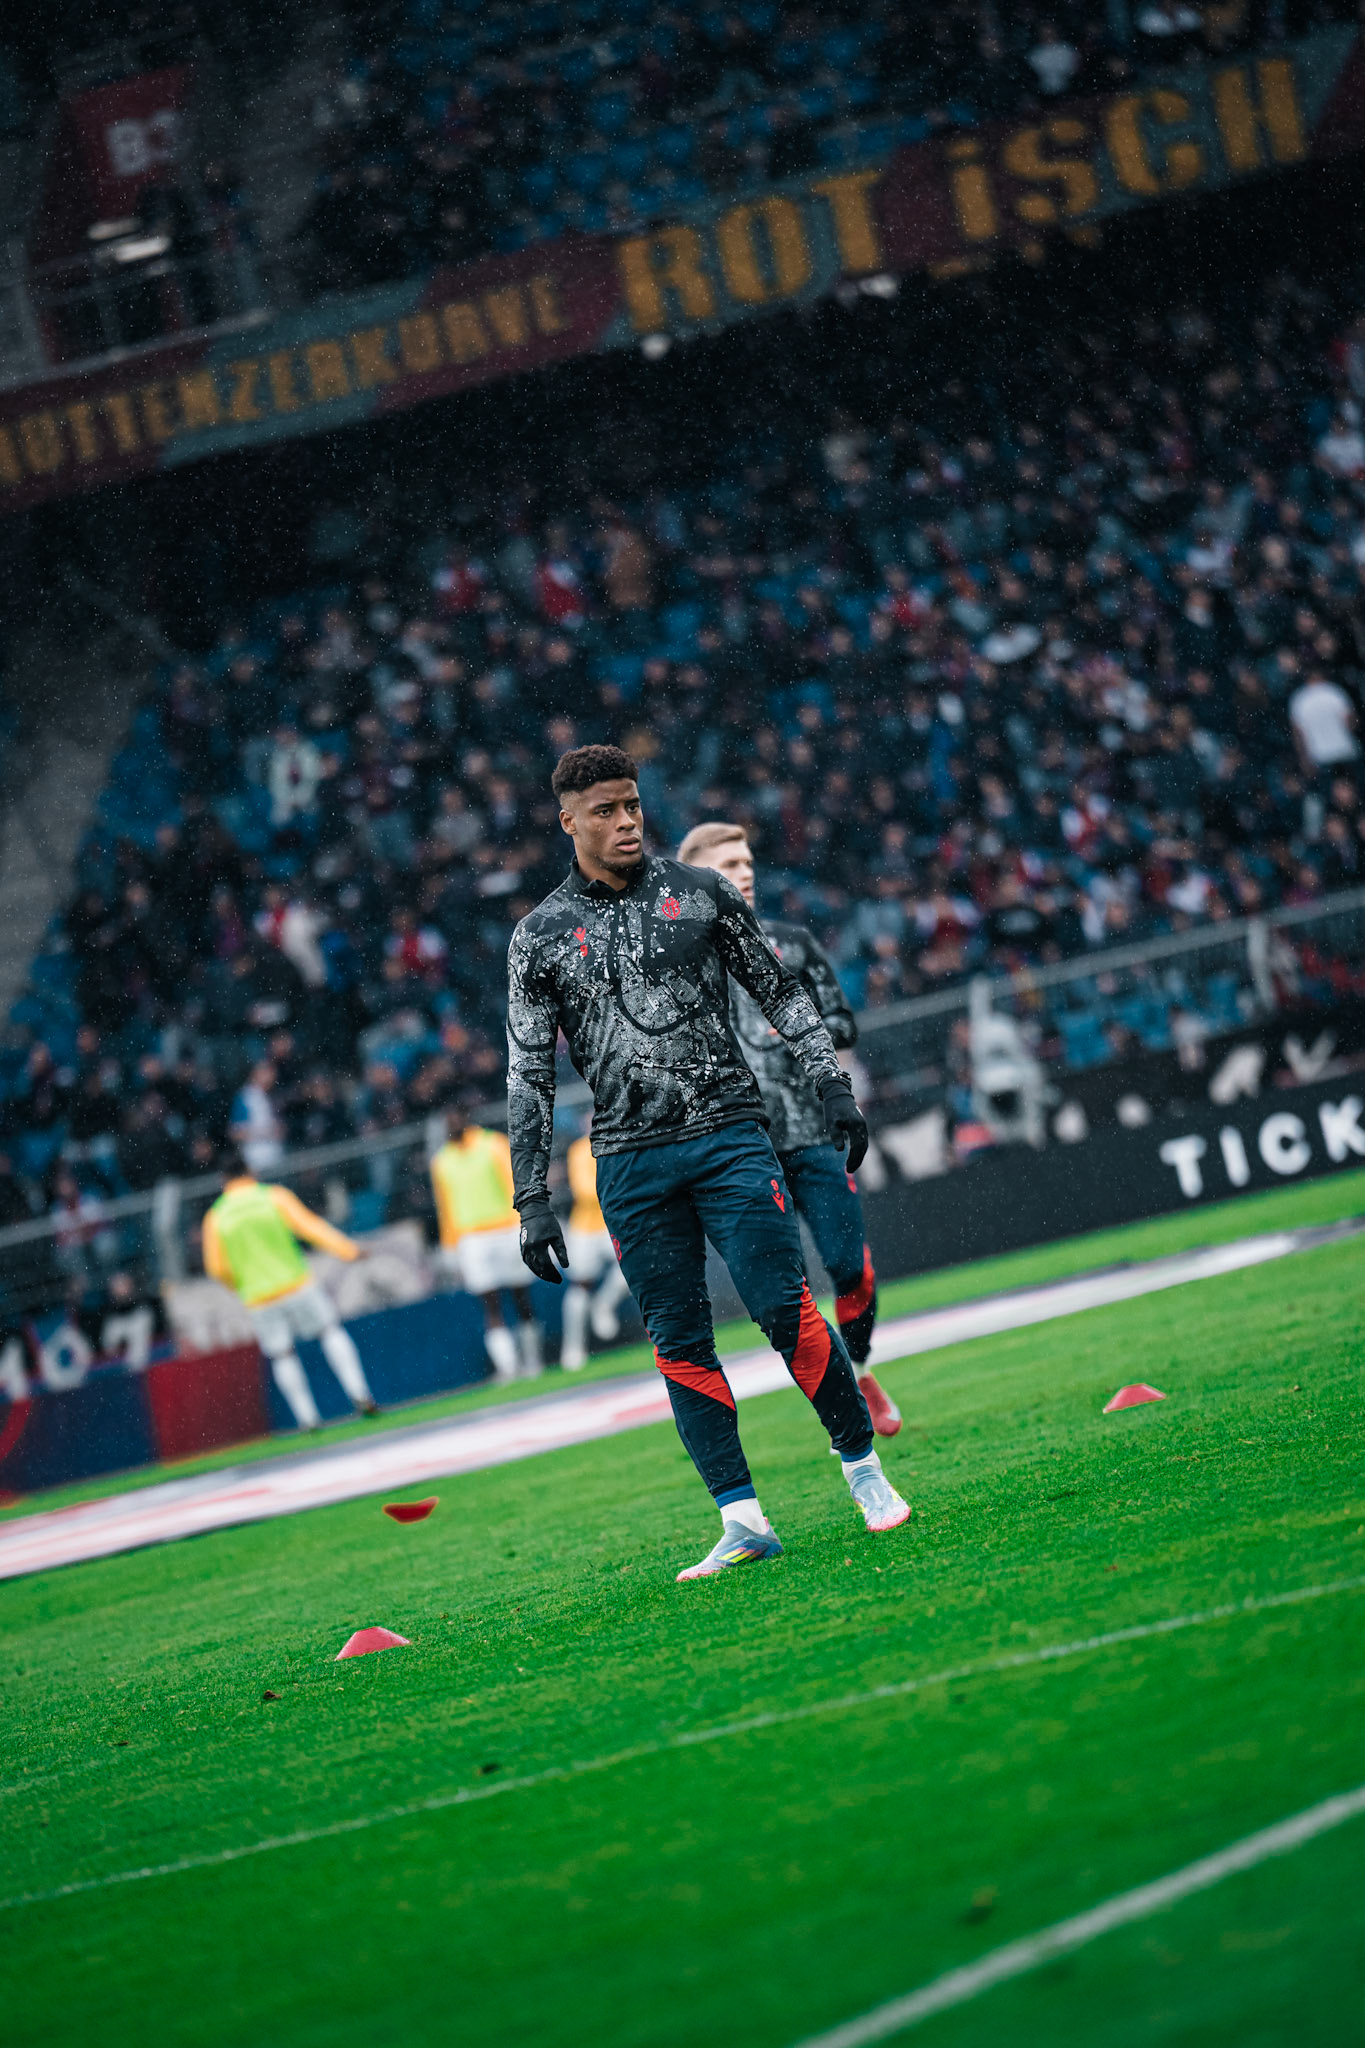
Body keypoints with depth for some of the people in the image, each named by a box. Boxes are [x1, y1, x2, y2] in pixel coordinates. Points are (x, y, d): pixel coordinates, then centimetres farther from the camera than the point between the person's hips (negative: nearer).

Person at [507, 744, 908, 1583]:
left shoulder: (700, 893, 7)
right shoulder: (541, 937, 6)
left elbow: (781, 991, 12)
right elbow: (530, 1073, 6)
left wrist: (832, 1082, 3)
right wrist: (533, 1200, 2)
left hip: (729, 1135, -1)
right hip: (631, 1162, 1)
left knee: (785, 1309, -11)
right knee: (681, 1345, 0)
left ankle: (864, 1465, 4)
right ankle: (743, 1520, 2)